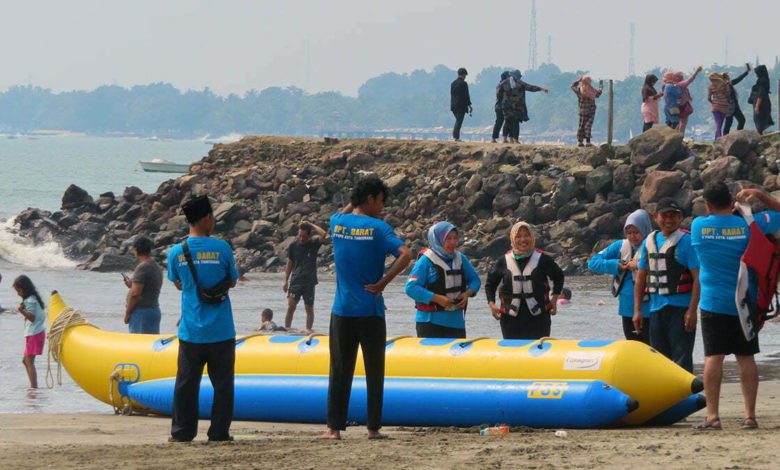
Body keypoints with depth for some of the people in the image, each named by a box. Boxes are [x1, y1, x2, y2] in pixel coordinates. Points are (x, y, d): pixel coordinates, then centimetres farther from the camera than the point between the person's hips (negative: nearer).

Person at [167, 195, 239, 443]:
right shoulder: (221, 248, -9)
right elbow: (232, 281, 5)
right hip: (221, 331, -2)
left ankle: (182, 432, 10)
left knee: (186, 383, 9)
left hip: (190, 332, 2)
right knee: (222, 383, 7)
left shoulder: (176, 253, -4)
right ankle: (219, 432, 8)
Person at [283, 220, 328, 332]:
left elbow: (324, 235, -18)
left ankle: (308, 329, 9)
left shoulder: (313, 244, 0)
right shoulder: (293, 246, 4)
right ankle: (287, 328, -6)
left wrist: (311, 225, -9)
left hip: (309, 281, 0)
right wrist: (286, 281, 7)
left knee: (309, 308, 3)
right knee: (291, 307, -10)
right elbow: (289, 264, 10)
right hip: (295, 281, 0)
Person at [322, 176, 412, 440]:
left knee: (339, 371, 7)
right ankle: (373, 427, 7)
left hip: (342, 312, 3)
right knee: (374, 371, 6)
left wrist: (353, 203, 21)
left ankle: (334, 428, 4)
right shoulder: (378, 227, -9)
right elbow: (405, 254, -22)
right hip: (370, 311, -3)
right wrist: (383, 282, -14)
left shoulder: (337, 222, 3)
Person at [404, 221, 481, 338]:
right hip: (430, 322, -6)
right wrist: (437, 298, -23)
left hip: (456, 321, 6)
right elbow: (410, 288, -17)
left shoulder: (460, 259, 7)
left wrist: (468, 293, -4)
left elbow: (474, 279, 19)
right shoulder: (426, 260, -12)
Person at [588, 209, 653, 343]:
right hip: (627, 309, 6)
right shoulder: (620, 246, 9)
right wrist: (617, 265, -5)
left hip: (647, 310, -6)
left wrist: (640, 266, -18)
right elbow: (593, 262, 8)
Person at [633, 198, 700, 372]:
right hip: (656, 309, 6)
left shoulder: (686, 241, -7)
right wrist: (637, 310, 11)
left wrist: (692, 311, -17)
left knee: (681, 359, -7)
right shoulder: (649, 242, 11)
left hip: (680, 309, -6)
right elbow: (640, 278, 17)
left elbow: (698, 278, -11)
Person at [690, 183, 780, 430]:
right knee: (746, 358, 5)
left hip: (713, 303, -1)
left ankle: (712, 416, -9)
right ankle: (750, 415, 5)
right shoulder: (747, 224, -4)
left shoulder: (698, 225, -3)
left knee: (713, 357, -4)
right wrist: (760, 195, 14)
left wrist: (729, 212, 25)